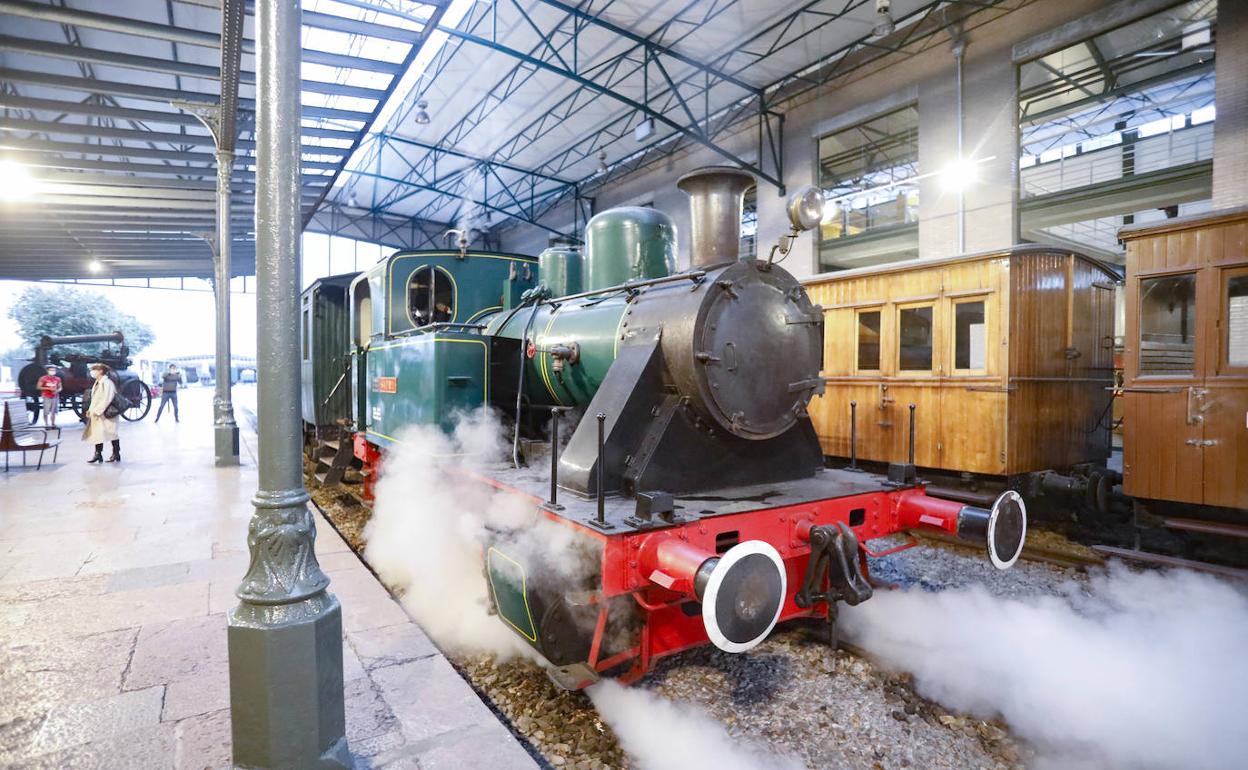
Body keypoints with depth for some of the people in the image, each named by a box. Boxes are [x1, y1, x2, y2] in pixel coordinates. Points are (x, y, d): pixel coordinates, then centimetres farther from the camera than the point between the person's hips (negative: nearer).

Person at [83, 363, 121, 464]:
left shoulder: (107, 382, -14)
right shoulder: (97, 383, 14)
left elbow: (106, 399, -20)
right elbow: (94, 398, 18)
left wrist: (97, 410, -20)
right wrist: (90, 410, 9)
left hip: (107, 414, -9)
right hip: (97, 414, 9)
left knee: (112, 433, -1)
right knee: (97, 433, 8)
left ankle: (116, 454, 6)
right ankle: (98, 454, 14)